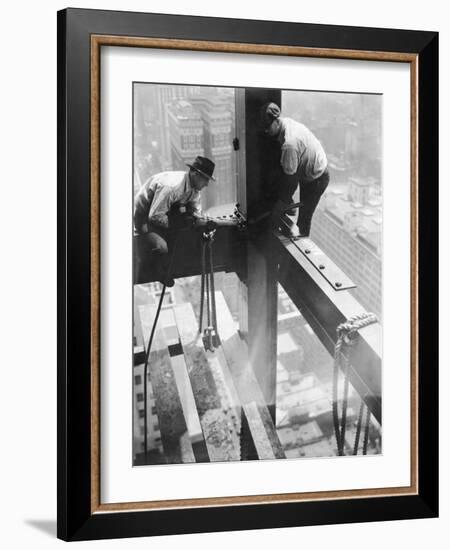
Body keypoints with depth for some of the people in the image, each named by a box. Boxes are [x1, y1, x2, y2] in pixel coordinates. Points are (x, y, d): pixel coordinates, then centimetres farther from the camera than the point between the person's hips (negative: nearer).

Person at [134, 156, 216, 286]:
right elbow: (154, 216, -32)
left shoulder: (194, 187, -8)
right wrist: (174, 224, -24)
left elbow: (197, 212, 2)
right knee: (161, 247, -30)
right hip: (145, 215, -8)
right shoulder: (170, 186, -35)